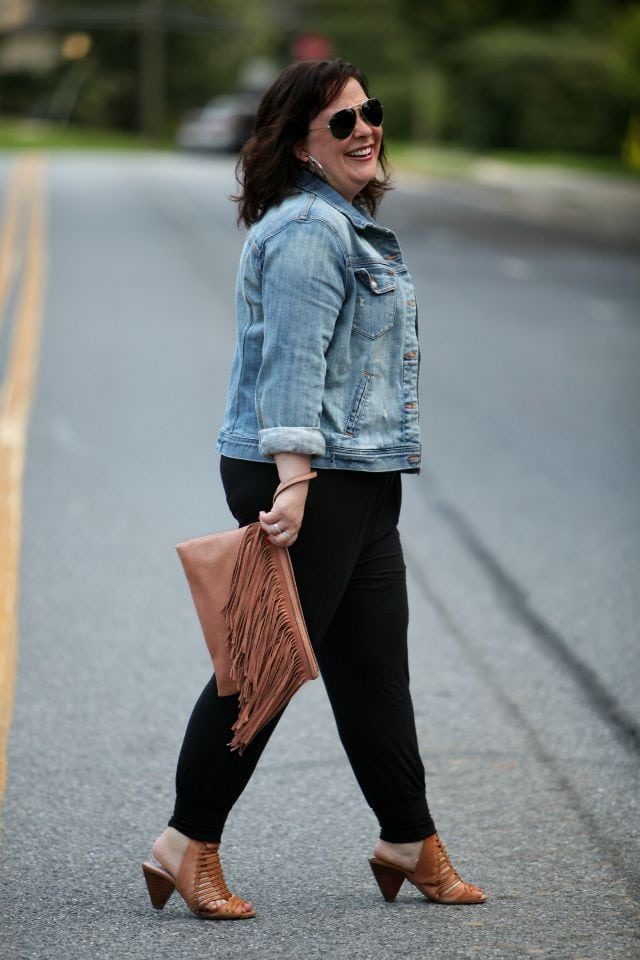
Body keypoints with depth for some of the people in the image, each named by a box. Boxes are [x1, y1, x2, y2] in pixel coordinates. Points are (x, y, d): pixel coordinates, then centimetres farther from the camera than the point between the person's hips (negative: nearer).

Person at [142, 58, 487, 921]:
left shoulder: (349, 224, 20)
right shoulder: (307, 228, -14)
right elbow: (292, 363, -22)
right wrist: (294, 478, -29)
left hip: (359, 478, 10)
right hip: (304, 478, -10)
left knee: (374, 666, 14)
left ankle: (412, 845, 22)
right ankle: (191, 846, 3)